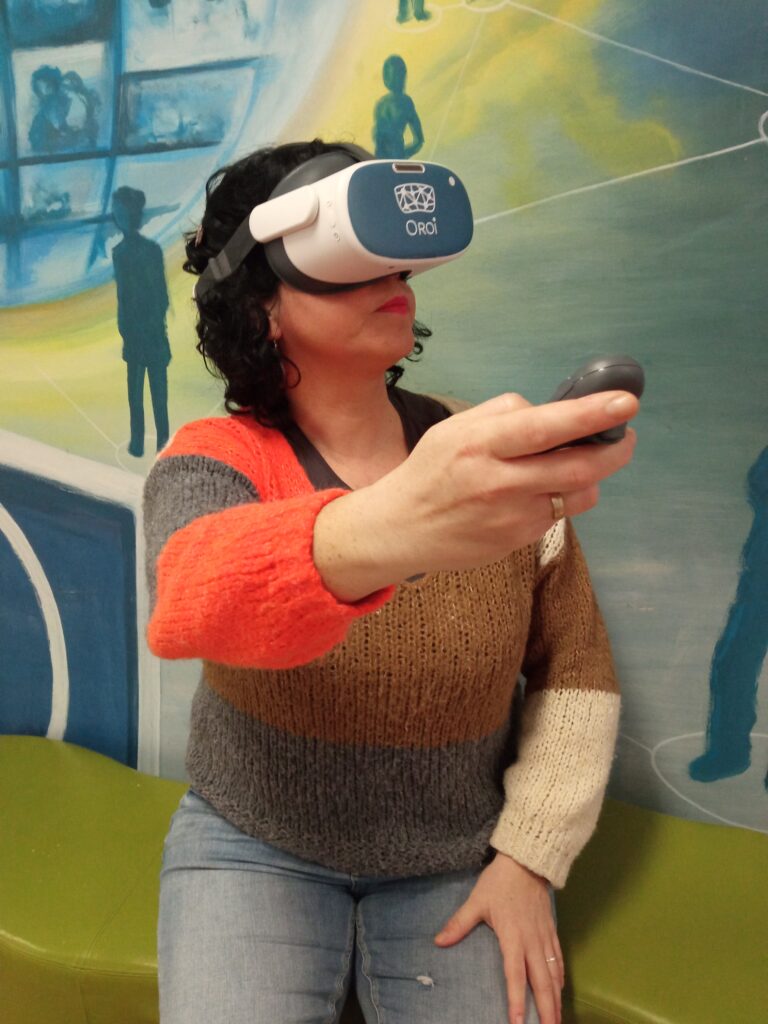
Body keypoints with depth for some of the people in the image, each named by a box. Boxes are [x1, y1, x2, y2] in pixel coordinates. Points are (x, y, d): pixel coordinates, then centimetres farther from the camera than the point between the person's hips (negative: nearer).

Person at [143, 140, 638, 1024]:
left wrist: (528, 858, -6)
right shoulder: (213, 461, -16)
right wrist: (386, 531, -59)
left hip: (461, 865, 2)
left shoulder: (494, 456, -9)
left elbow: (575, 669, 0)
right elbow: (191, 595, -39)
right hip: (255, 847, -1)